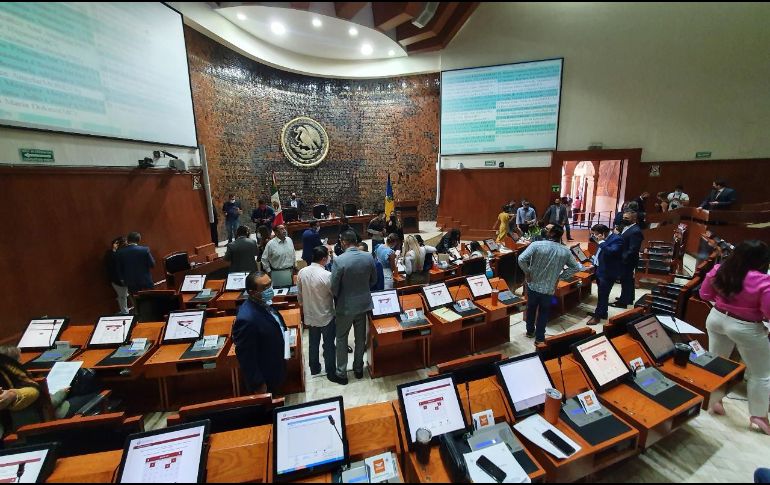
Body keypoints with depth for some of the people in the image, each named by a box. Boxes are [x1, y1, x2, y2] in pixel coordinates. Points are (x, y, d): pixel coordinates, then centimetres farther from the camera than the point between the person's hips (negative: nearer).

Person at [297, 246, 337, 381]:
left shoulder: (302, 272, -8)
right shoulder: (327, 275, -26)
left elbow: (299, 294, 3)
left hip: (310, 316, 5)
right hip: (326, 316, -5)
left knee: (313, 343, 22)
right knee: (329, 345, 11)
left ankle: (314, 368, 39)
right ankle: (331, 373, 24)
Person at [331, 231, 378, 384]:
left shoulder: (339, 261, -23)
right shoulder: (368, 257, -9)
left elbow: (334, 287, -17)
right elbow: (373, 280, 2)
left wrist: (337, 298, 4)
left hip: (346, 306, -4)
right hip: (364, 303, 4)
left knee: (341, 339, 15)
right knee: (360, 338, 19)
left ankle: (341, 374, 25)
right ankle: (358, 369, 36)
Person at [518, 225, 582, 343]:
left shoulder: (537, 245, -16)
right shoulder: (565, 251, -5)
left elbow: (521, 259, -24)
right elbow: (576, 268, 5)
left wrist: (527, 272, -9)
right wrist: (561, 275, 7)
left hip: (533, 285, 0)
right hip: (549, 288, 1)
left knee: (531, 308, 23)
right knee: (543, 312, 20)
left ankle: (530, 331, 41)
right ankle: (539, 338, 28)